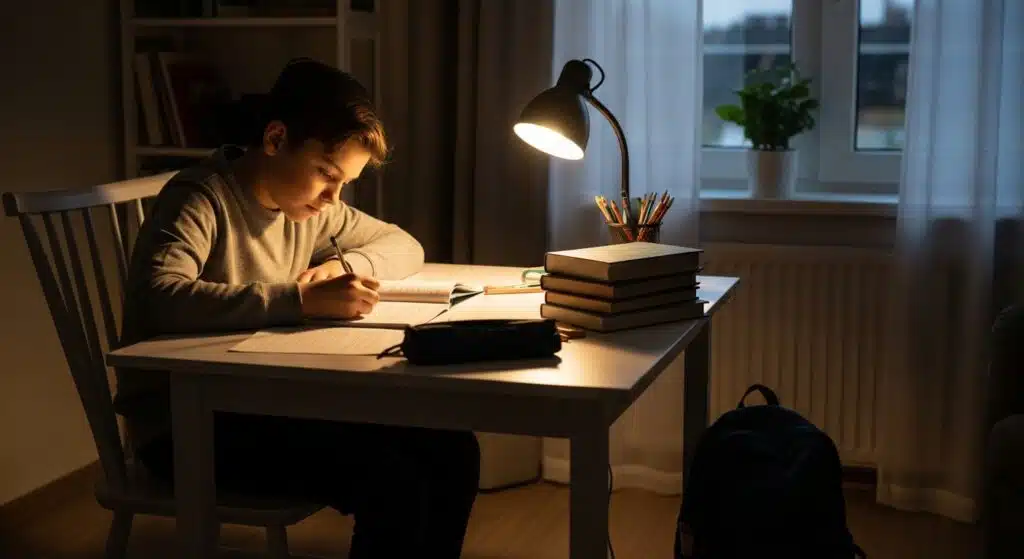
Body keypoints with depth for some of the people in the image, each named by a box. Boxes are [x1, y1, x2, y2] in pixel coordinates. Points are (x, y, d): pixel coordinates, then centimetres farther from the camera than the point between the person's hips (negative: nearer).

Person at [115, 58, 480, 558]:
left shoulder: (309, 205, 9)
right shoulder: (201, 198, -15)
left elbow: (404, 245, 19)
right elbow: (158, 298, -33)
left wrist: (346, 264, -3)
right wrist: (301, 300, -37)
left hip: (269, 405, 8)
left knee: (451, 451, -6)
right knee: (393, 482, -24)